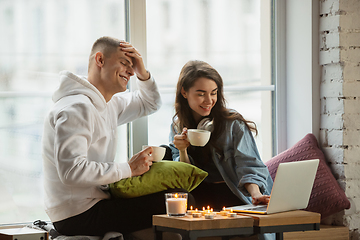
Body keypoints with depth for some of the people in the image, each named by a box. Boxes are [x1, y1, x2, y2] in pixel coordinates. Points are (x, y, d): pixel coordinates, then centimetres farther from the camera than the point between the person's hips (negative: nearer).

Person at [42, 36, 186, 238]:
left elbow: (150, 104, 31)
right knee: (166, 207, -16)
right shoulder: (76, 109, -18)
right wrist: (129, 169, -22)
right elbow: (71, 171, -28)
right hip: (79, 215, -10)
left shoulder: (108, 103, 14)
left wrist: (143, 74, 9)